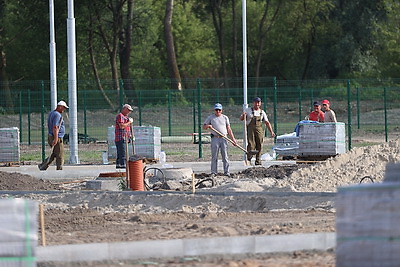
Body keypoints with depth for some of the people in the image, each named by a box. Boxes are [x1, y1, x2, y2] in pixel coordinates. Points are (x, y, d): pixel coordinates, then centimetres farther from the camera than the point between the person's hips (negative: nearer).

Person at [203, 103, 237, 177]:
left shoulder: (225, 117, 13)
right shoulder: (210, 117, 10)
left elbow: (229, 129, 12)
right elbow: (204, 127, 10)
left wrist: (233, 139, 4)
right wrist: (208, 126, -13)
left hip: (224, 138, 1)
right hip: (215, 138, -1)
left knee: (225, 156, 0)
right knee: (214, 156, -2)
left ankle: (226, 172, 3)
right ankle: (213, 172, 2)